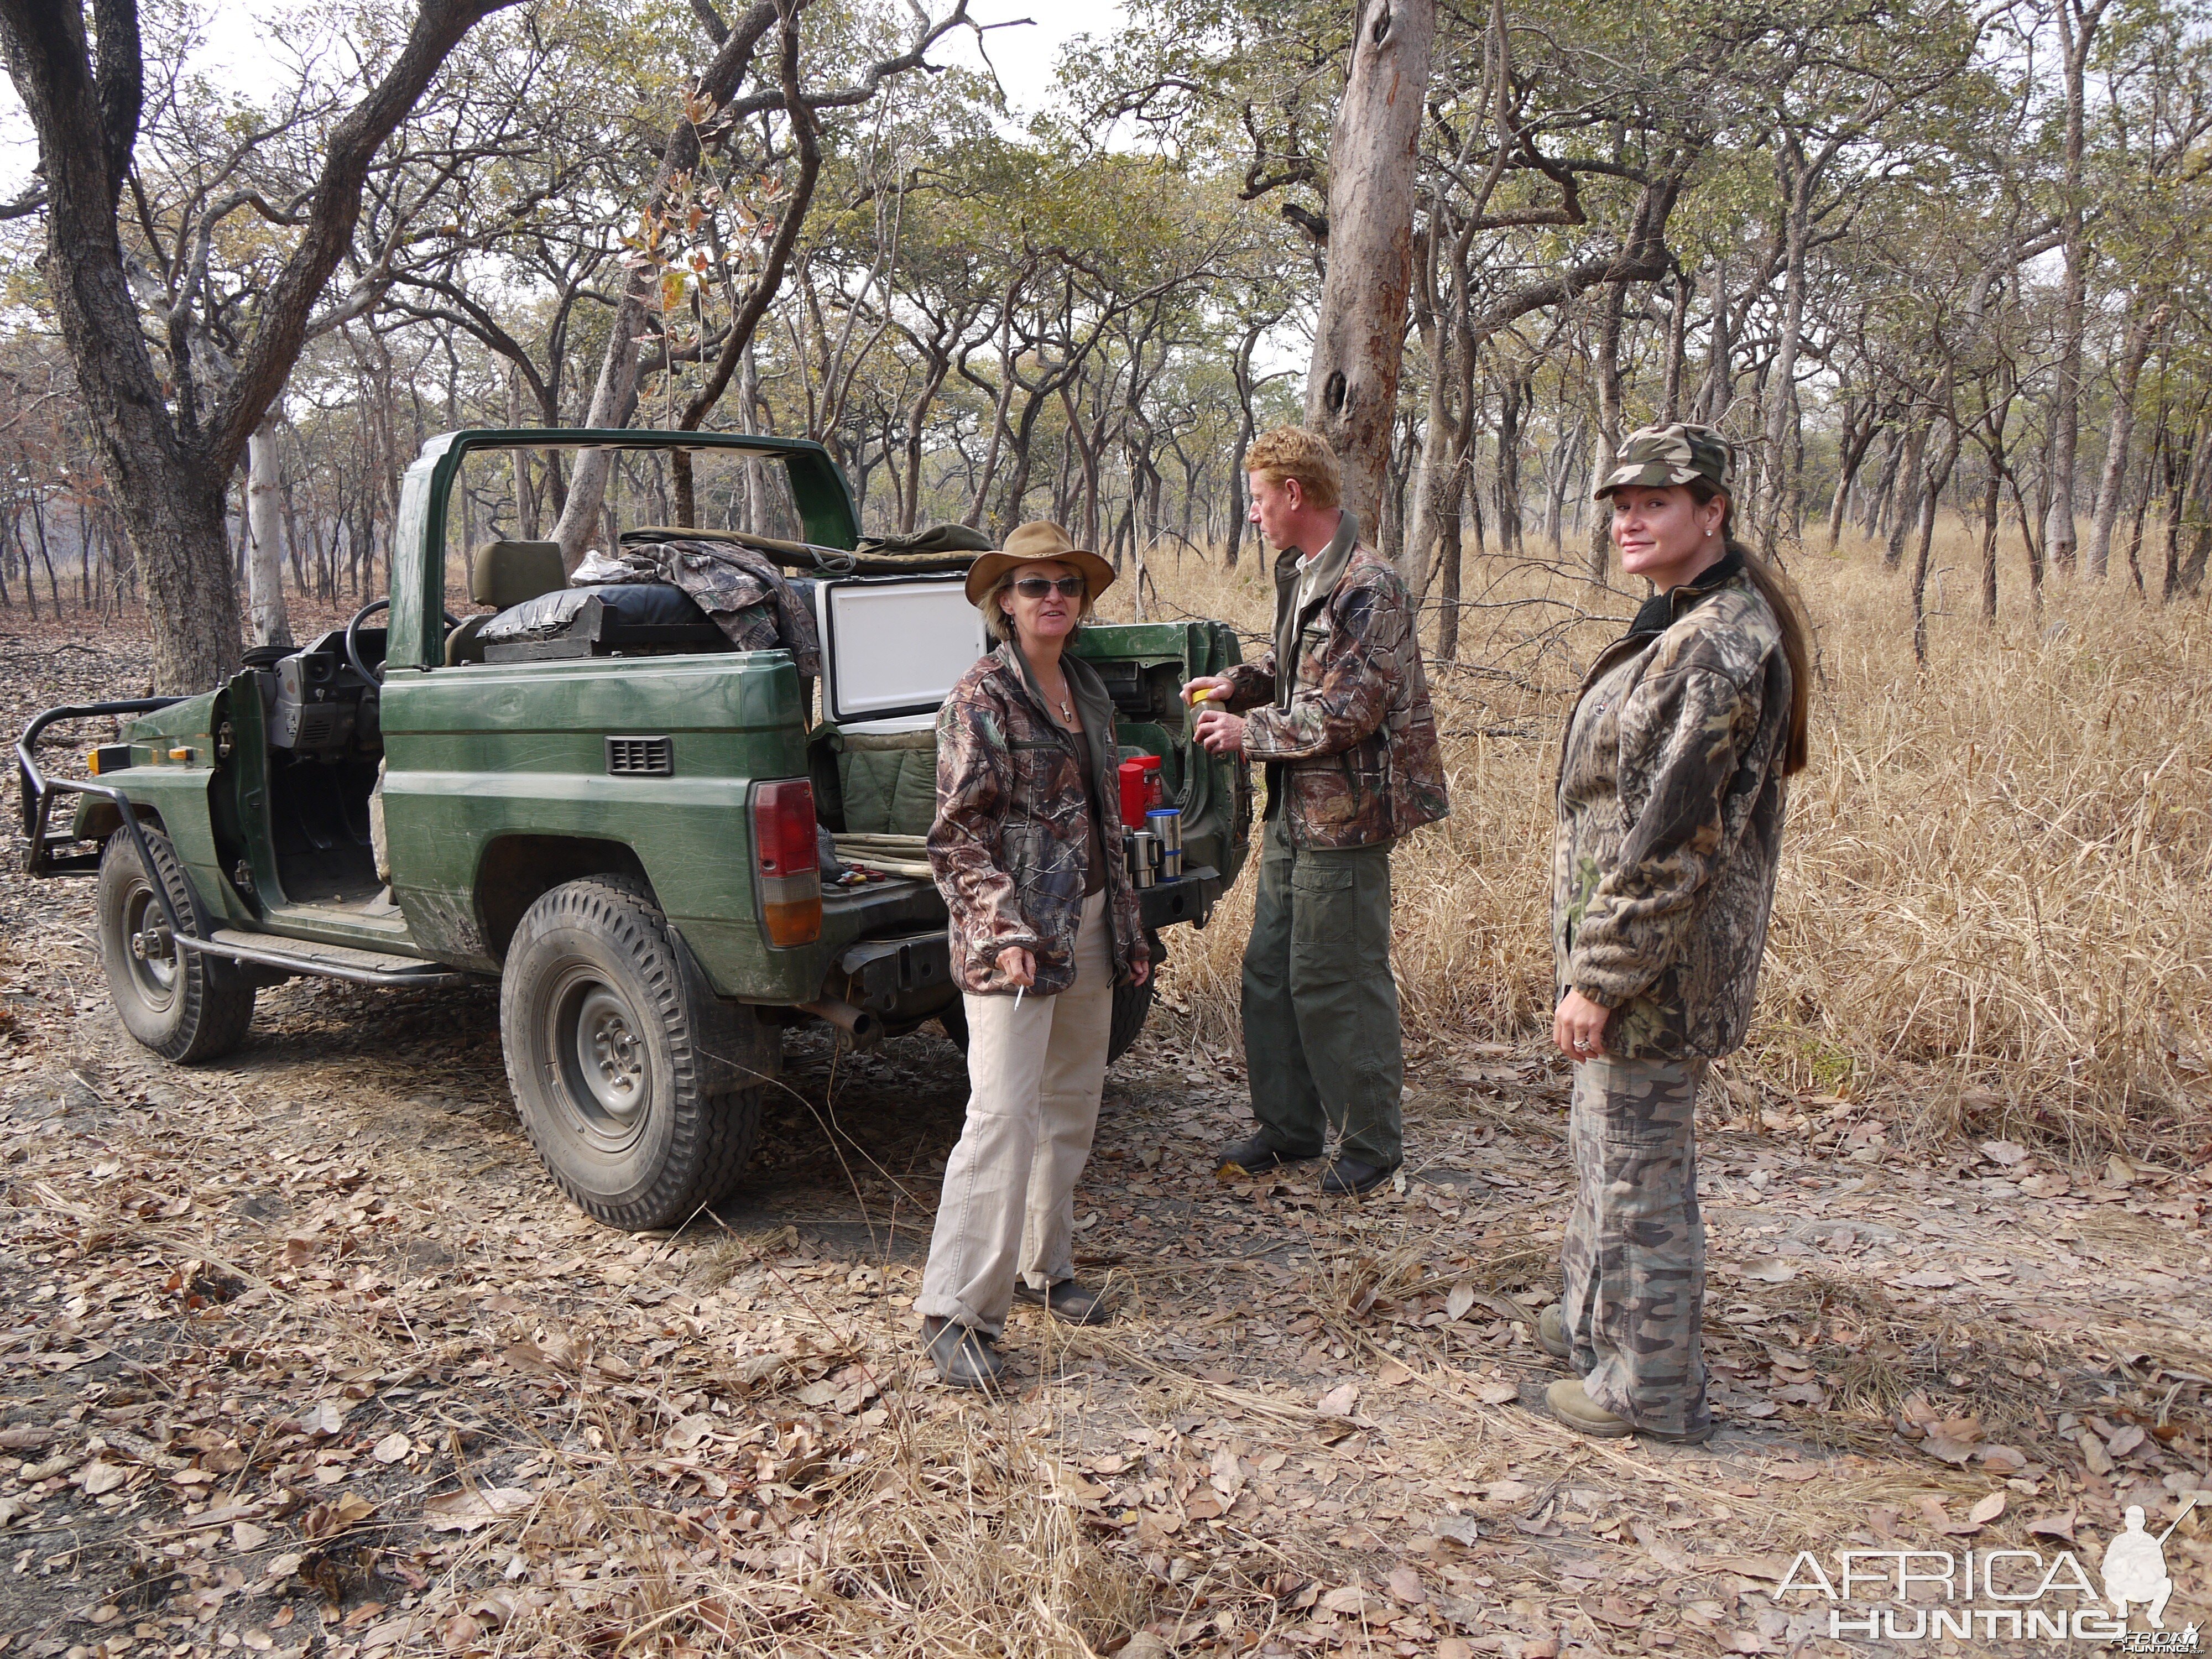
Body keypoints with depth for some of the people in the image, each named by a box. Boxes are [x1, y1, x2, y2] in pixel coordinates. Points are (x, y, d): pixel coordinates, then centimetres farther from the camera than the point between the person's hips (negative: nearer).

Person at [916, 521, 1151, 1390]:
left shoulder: (1089, 691, 13)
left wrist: (1128, 927, 18)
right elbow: (958, 835, -13)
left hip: (1088, 929, 8)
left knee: (1072, 1104, 14)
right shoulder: (982, 698, -9)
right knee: (1004, 1114, -11)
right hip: (1014, 937, -8)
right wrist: (1003, 931, -22)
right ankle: (957, 1312, -3)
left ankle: (1042, 1267, 30)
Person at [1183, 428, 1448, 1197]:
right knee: (1270, 970, 14)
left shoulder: (1368, 588, -17)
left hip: (1344, 816, -10)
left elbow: (1345, 712, -22)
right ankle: (1287, 1124, 28)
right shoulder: (1299, 573, 12)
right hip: (1294, 810, 10)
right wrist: (1239, 683, 6)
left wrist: (1248, 732, -13)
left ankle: (1371, 1142, 16)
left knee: (1339, 982, -1)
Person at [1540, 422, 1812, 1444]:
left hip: (1658, 958, -11)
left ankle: (1650, 1388, 18)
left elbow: (1673, 841, -25)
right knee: (1602, 1133, 23)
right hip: (1640, 951, 11)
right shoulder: (1690, 625, 12)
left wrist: (1598, 976, -21)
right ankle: (1594, 1316, 41)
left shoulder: (1718, 648, -22)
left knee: (1639, 1165, 2)